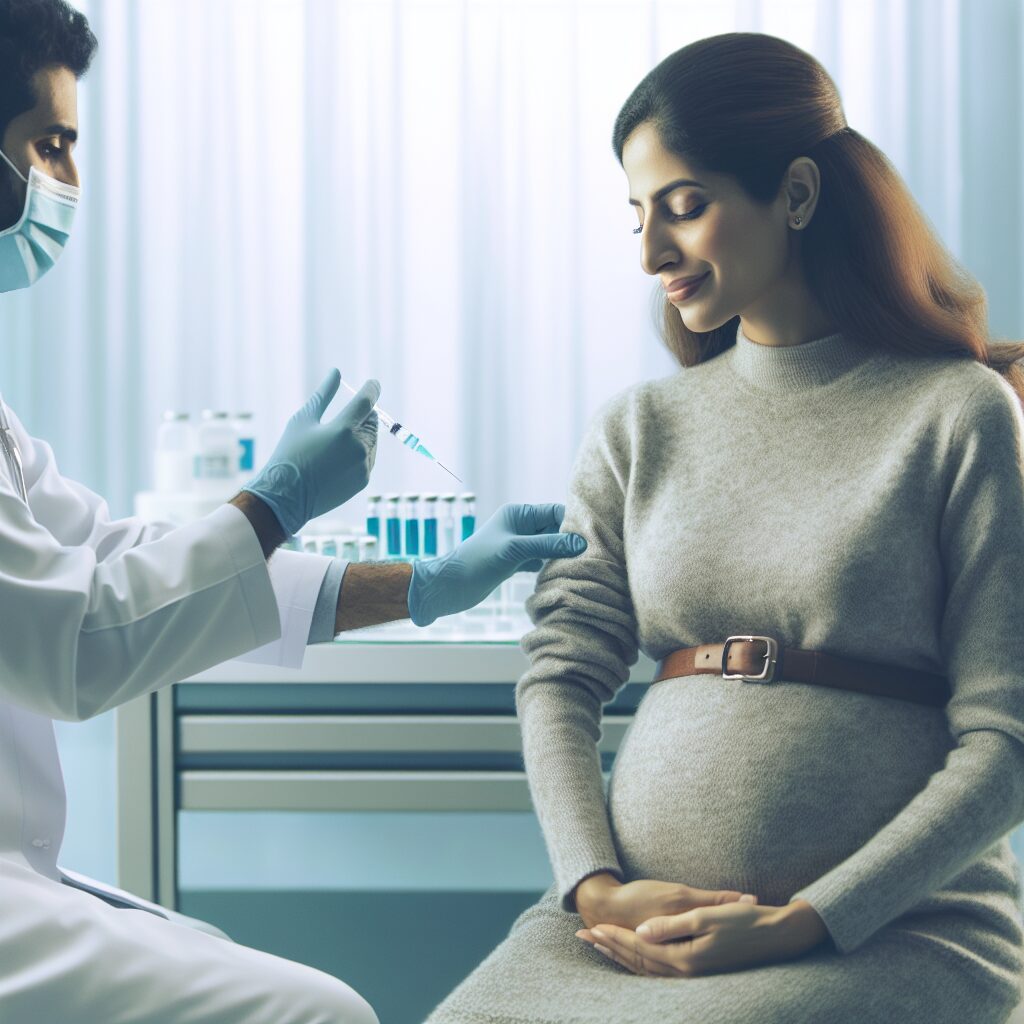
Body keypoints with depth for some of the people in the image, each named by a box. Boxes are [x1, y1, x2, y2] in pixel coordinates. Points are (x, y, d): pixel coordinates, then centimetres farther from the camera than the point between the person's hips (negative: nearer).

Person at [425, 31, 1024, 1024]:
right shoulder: (639, 430, 13)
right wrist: (597, 887, -10)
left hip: (888, 929, -3)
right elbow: (560, 674, 7)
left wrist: (803, 923, -13)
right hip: (642, 914, 4)